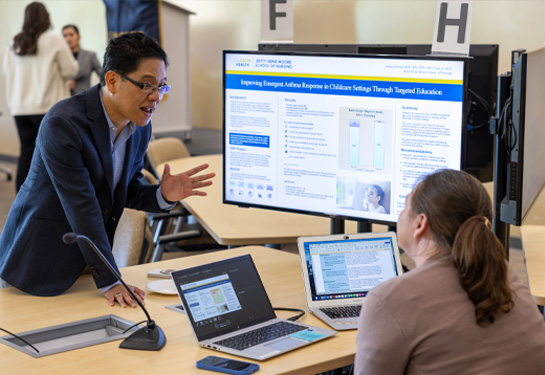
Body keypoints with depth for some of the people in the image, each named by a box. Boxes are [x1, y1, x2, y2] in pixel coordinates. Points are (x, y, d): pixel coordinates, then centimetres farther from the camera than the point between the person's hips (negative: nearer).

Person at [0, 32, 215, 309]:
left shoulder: (140, 128, -1)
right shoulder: (63, 124, -24)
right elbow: (82, 208, -26)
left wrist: (163, 196, -12)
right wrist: (109, 281, -25)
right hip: (39, 262, -6)